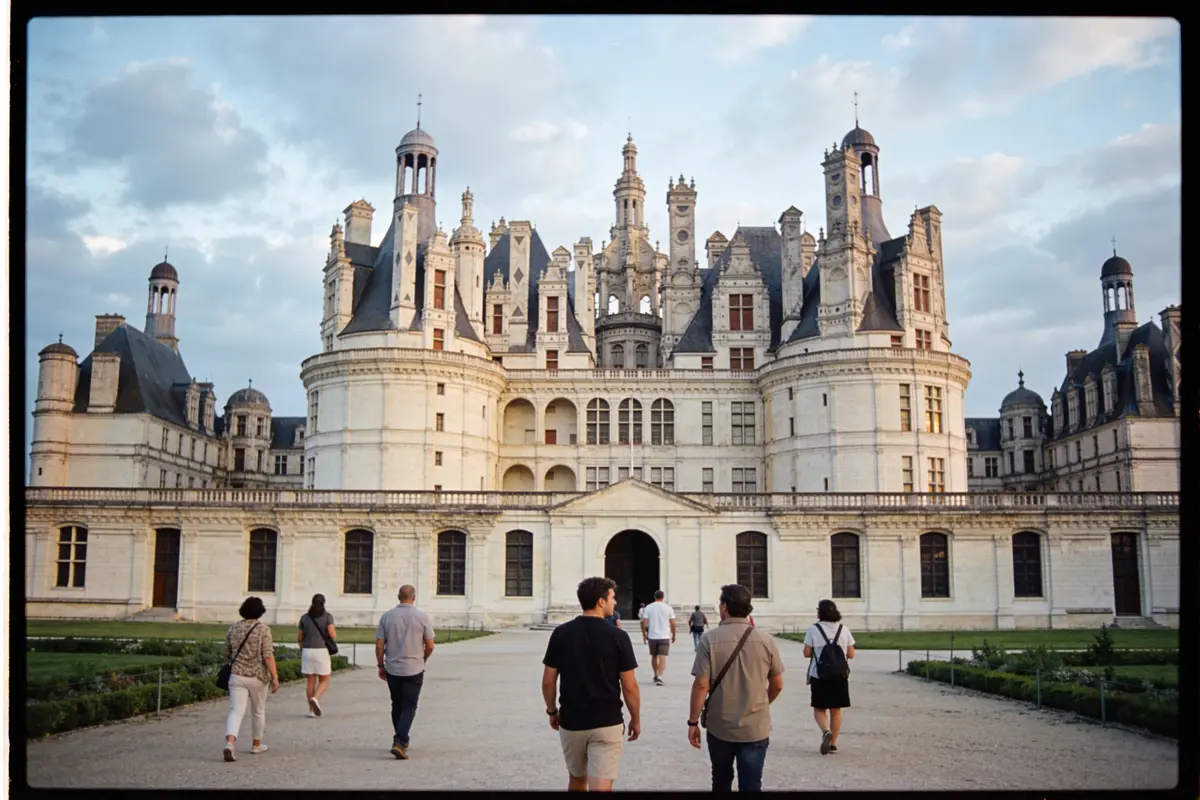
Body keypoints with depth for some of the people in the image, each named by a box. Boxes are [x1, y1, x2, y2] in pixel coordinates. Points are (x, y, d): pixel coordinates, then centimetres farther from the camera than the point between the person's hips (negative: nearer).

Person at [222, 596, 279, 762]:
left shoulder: (233, 628, 4)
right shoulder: (263, 629, -8)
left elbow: (226, 655, 11)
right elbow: (268, 656, -15)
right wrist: (275, 677, -12)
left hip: (237, 675, 2)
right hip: (257, 676, -2)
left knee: (236, 710, -4)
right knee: (258, 711, 16)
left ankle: (230, 742, -26)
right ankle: (256, 744, 30)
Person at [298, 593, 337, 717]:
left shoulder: (305, 617, 6)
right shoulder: (327, 616, -3)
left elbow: (299, 637, 8)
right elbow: (332, 635, -13)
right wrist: (335, 634, 12)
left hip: (307, 651, 3)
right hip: (322, 651, -3)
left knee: (311, 681, 11)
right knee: (324, 681, 8)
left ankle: (311, 710, 8)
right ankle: (315, 698, -20)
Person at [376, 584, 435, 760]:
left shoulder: (387, 616, -3)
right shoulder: (423, 617, -7)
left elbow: (379, 645, -2)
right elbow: (430, 646, -3)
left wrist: (381, 666, 10)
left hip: (392, 669, 2)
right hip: (414, 670, -2)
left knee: (397, 706, 17)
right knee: (409, 707, 1)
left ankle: (401, 740, 26)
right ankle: (400, 742, -14)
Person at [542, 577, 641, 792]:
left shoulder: (561, 633, -2)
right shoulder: (617, 636, -10)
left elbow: (548, 681, 1)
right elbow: (629, 687, -7)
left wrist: (552, 711, 17)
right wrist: (636, 719, 6)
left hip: (570, 722, 4)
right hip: (607, 724, -3)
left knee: (576, 780, 23)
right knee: (601, 787, -3)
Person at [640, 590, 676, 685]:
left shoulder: (648, 607, 1)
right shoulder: (668, 608, -1)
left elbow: (644, 623, -3)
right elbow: (673, 623, -1)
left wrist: (644, 634, 9)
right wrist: (673, 635, 10)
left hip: (652, 636, 2)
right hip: (664, 636, -2)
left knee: (654, 656, 18)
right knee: (662, 657, -4)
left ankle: (656, 675, 32)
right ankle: (659, 677, -17)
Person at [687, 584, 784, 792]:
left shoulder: (710, 639, -10)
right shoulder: (766, 640, -4)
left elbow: (701, 685, -12)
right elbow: (777, 685, 5)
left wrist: (693, 722, -1)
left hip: (720, 727, 0)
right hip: (755, 728, 0)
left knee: (721, 781, 21)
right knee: (751, 786, 6)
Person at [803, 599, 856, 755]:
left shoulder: (813, 629, -7)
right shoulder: (844, 629, 1)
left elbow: (807, 653, -7)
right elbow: (851, 654, 3)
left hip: (819, 676, -2)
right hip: (839, 676, 3)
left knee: (819, 709, 9)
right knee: (836, 710, 13)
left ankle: (826, 731, -17)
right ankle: (833, 744, 15)